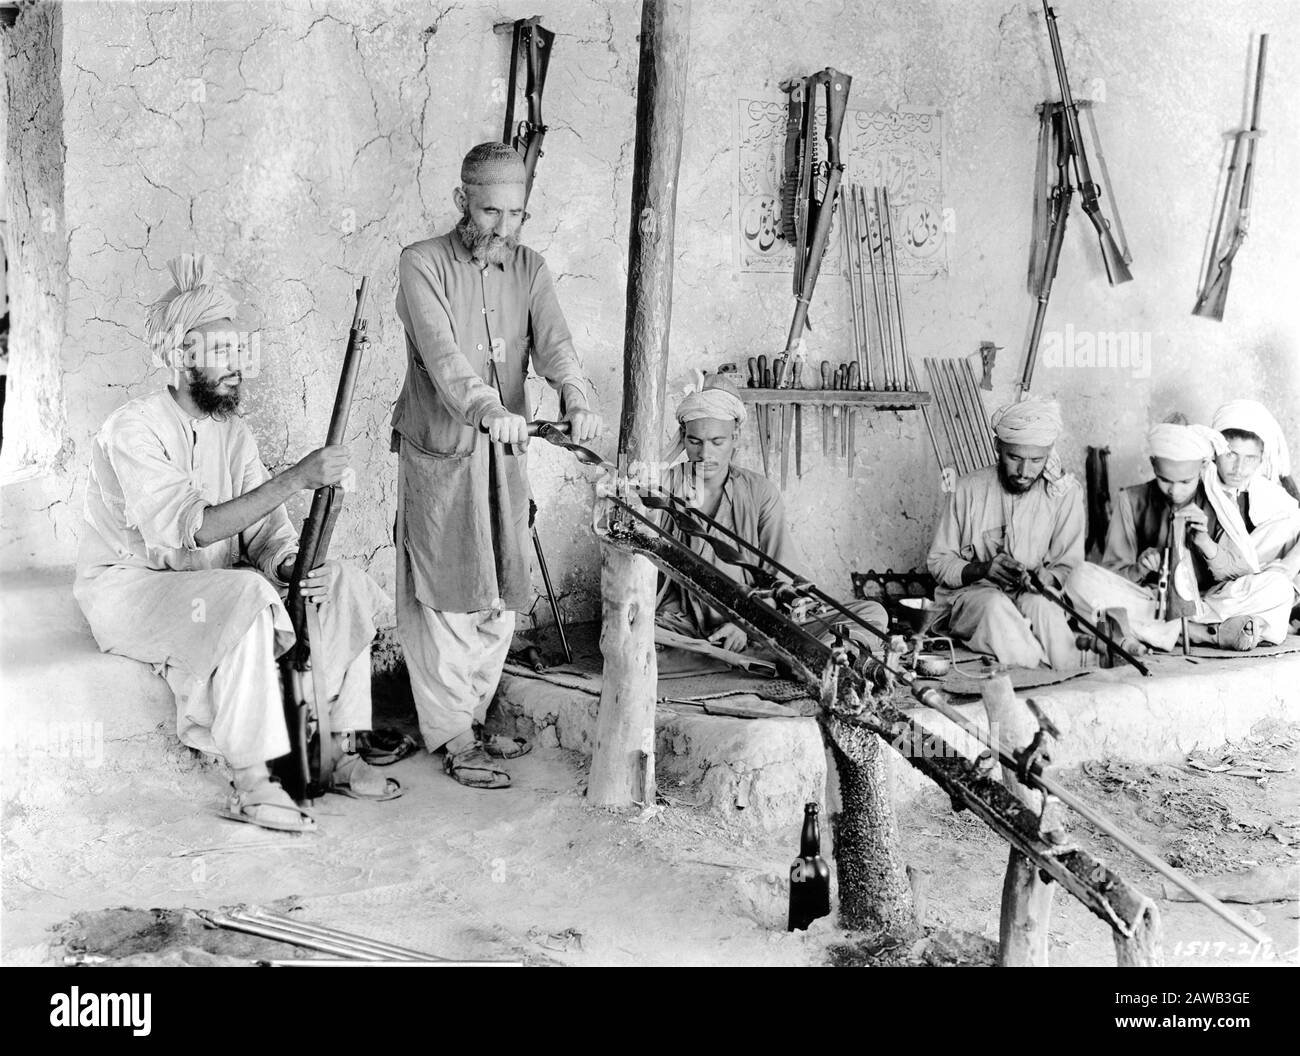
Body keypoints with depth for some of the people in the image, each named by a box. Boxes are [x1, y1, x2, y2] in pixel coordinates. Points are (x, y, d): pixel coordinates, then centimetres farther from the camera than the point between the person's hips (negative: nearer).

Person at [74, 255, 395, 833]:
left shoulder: (232, 432, 7)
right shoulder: (134, 429, -18)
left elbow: (264, 530, 1)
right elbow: (190, 528, -31)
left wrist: (294, 566, -23)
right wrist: (294, 478, -36)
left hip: (211, 582, 8)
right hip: (129, 586, -7)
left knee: (344, 584, -10)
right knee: (247, 595, -37)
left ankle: (340, 752, -7)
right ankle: (250, 786, -30)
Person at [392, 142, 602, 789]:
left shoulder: (528, 268, 8)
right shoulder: (422, 264, -7)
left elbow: (553, 343, -8)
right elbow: (441, 352, -23)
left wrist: (576, 400, -30)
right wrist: (488, 408, -42)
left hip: (505, 450, 5)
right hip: (439, 449, -5)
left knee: (501, 596, 11)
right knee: (446, 595, -1)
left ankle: (471, 716, 27)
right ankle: (451, 736, 9)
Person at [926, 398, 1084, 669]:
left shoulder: (1065, 492, -1)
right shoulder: (969, 488, -3)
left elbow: (1069, 567, 1)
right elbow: (938, 562, 1)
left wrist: (1045, 578, -23)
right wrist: (983, 569, -18)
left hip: (1036, 596, 0)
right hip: (971, 594, 0)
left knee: (1039, 605, -35)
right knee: (996, 605, -35)